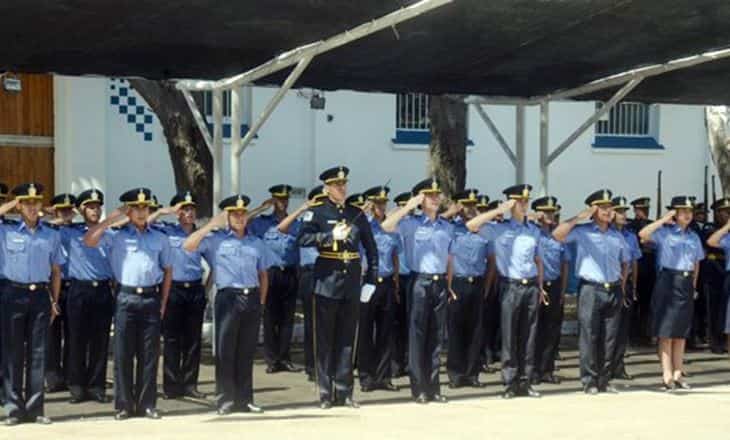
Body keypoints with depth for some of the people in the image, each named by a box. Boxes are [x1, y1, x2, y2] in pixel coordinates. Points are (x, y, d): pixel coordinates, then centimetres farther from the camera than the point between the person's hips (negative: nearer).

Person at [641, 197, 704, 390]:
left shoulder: (693, 236, 12)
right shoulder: (664, 232, -4)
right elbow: (643, 234, -22)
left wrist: (694, 284, 12)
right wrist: (664, 220, -18)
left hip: (686, 284, 5)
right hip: (668, 280, -5)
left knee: (681, 332, 9)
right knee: (666, 332, -3)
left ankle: (678, 375, 15)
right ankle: (667, 376, -1)